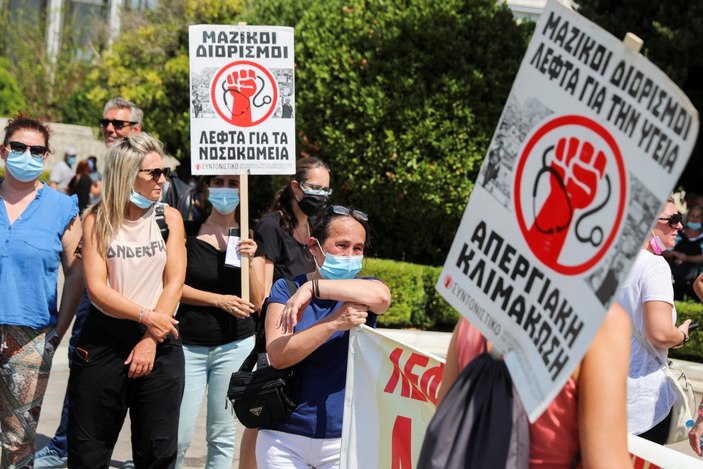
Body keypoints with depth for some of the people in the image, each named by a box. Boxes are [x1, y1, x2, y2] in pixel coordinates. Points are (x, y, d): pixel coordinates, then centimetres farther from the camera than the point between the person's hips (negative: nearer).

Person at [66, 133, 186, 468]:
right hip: (103, 341, -1)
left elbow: (174, 282, -2)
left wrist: (151, 340, -11)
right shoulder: (97, 220, -1)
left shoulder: (169, 218, 4)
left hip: (159, 343, 1)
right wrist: (146, 316, -16)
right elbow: (97, 288, -8)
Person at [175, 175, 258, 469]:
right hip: (189, 344, -1)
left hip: (234, 346, 1)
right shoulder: (188, 233, 1)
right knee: (179, 435, -4)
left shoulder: (250, 238, 4)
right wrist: (219, 300, -13)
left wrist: (250, 260, -13)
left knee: (222, 434, 6)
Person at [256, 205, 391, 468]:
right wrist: (334, 323, -25)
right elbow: (277, 355, -14)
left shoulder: (363, 291, 2)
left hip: (344, 439, 0)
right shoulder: (286, 289, 0)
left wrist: (312, 287, -24)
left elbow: (382, 296, -24)